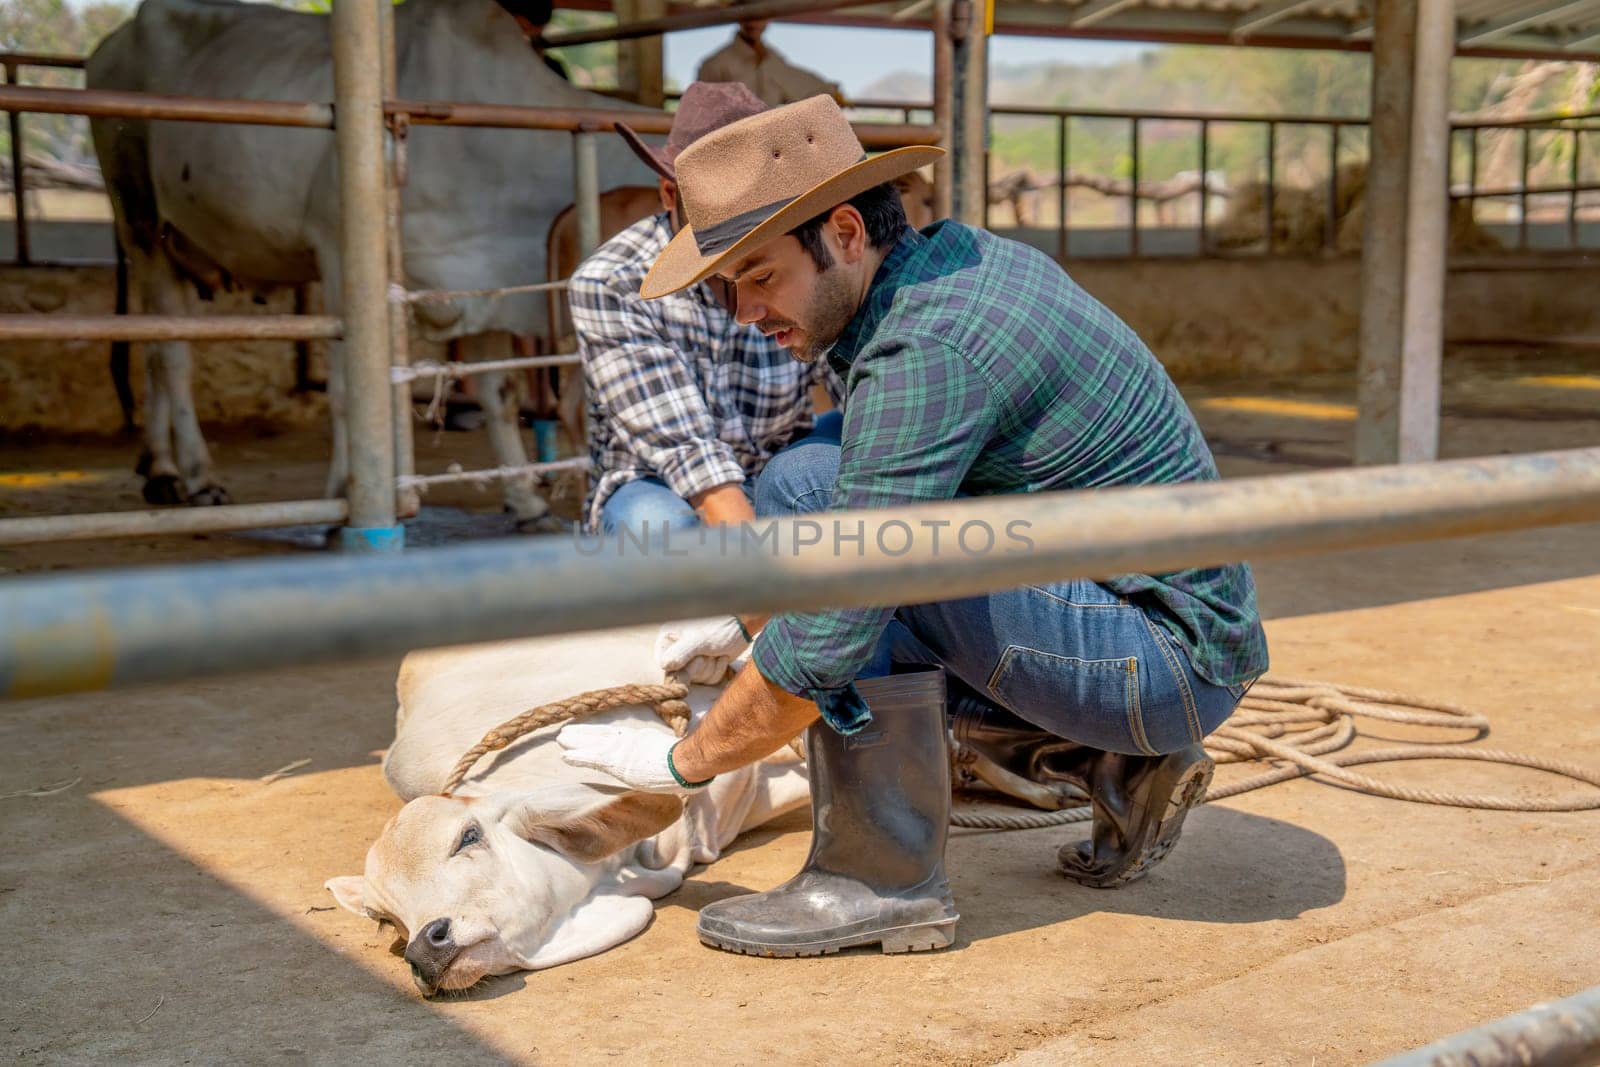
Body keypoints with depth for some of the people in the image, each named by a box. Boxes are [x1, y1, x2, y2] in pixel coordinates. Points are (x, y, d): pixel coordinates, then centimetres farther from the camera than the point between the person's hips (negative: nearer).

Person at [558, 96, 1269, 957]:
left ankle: (882, 878, -11)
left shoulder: (924, 354, -23)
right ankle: (1124, 770, 13)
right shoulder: (966, 255, 6)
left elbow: (826, 641, -25)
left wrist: (684, 762, -10)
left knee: (805, 494, -20)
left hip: (1163, 656, -10)